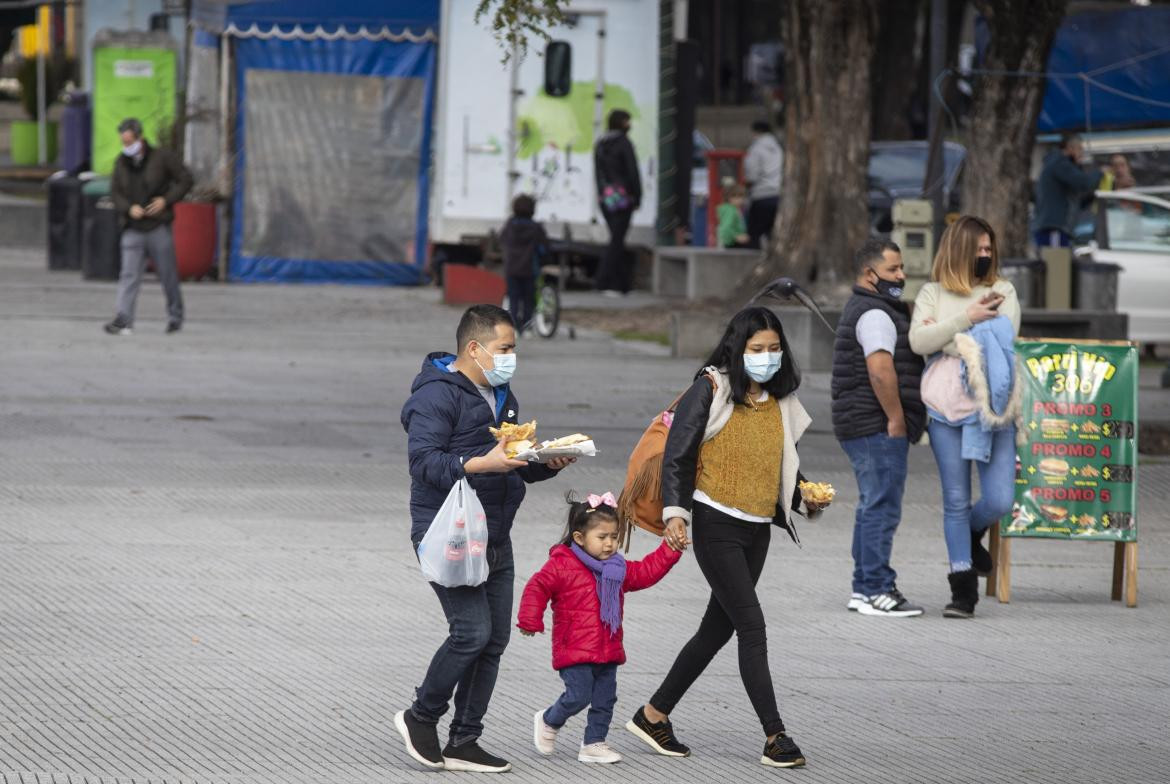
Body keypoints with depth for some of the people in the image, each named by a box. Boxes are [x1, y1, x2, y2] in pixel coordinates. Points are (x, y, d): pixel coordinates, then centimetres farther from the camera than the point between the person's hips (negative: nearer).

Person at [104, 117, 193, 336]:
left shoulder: (162, 157, -5)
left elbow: (185, 180, 0)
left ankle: (175, 316, 22)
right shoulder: (121, 162, 7)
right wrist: (129, 208, -10)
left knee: (168, 274, 6)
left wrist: (166, 200, -12)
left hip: (158, 227, -2)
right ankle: (123, 320, -17)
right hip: (133, 229, 2)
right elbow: (115, 192, 9)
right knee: (129, 274, -10)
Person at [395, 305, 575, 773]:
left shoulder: (501, 396, 19)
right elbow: (423, 461, -21)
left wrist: (548, 464, 4)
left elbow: (517, 466, 26)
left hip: (494, 538, 9)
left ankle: (464, 742, 13)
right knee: (472, 632, -16)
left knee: (494, 640, 5)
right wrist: (482, 463, -30)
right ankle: (421, 717, 4)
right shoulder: (436, 395, -11)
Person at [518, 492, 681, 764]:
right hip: (575, 650, -7)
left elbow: (646, 572, 15)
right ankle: (548, 722, 16)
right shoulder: (562, 565, -9)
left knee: (605, 699, 7)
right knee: (578, 696, -10)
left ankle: (594, 743, 18)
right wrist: (530, 621, -15)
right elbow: (537, 588, -9)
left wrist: (670, 550, 7)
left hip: (607, 650, 7)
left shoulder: (617, 569, 12)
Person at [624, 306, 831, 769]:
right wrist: (674, 512, -18)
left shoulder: (780, 402, 11)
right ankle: (775, 737, -10)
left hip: (758, 529, 7)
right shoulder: (711, 390, -8)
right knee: (752, 627, -11)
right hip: (716, 524, -7)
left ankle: (654, 715, 23)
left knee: (717, 629, 11)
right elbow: (677, 454, -9)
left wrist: (804, 500, 9)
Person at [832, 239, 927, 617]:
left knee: (873, 507, 14)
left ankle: (864, 589, 18)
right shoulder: (875, 314, -14)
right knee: (882, 507, -11)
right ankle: (877, 591, -12)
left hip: (861, 427, 11)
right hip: (878, 427, -11)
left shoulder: (861, 309, 21)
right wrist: (896, 418, -20)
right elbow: (880, 369, -25)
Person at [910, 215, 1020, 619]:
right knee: (955, 501, 3)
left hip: (992, 406, 1)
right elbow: (918, 341, -8)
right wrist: (966, 319, -16)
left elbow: (1004, 339, -6)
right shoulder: (932, 294, 7)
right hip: (946, 409, -1)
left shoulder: (1003, 292, 9)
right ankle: (963, 590, 9)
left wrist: (945, 337, -7)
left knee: (999, 501, -6)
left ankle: (972, 534, 29)